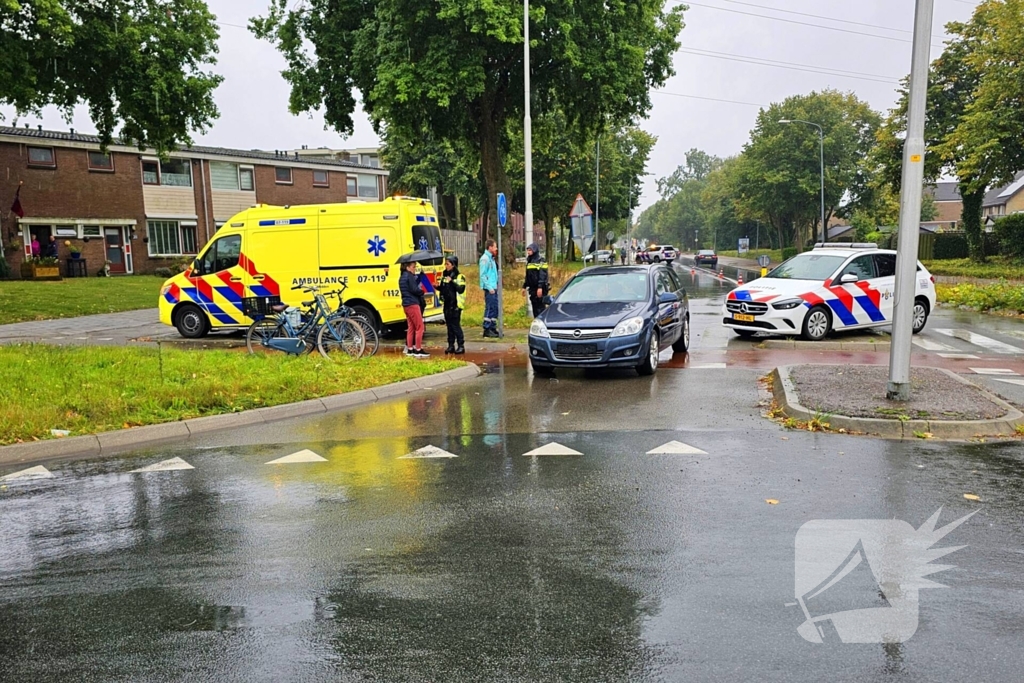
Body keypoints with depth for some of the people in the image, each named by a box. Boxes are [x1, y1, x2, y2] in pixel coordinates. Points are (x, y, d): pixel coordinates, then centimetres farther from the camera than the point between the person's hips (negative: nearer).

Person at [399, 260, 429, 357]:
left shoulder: (402, 277, 16)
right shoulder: (410, 276, -12)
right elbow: (414, 290, -17)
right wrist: (422, 292, 0)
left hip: (406, 304, 9)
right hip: (413, 304, -9)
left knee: (411, 327, 13)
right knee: (419, 327, -5)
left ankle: (410, 349, 15)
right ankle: (418, 350, -6)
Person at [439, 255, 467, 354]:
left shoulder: (459, 277, -7)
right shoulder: (445, 276, 14)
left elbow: (461, 289, -19)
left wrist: (452, 282, -24)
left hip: (455, 305, -7)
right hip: (447, 305, 7)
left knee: (456, 325, -7)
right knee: (449, 325, 10)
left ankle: (461, 346, -1)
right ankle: (451, 345, 16)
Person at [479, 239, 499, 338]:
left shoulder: (491, 258, 18)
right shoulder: (485, 259, -11)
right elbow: (483, 275, -16)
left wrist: (496, 285, 13)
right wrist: (489, 287, -20)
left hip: (493, 288, 9)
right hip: (489, 288, -9)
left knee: (495, 308, 11)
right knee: (489, 308, -8)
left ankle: (493, 328, 17)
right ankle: (487, 330, -4)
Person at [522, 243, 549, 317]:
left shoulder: (540, 261, -9)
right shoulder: (529, 261, 17)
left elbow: (542, 275, -18)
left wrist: (540, 287, -26)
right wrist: (524, 286, 21)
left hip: (539, 289, -8)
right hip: (532, 289, 8)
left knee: (540, 307, -8)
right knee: (535, 307, 10)